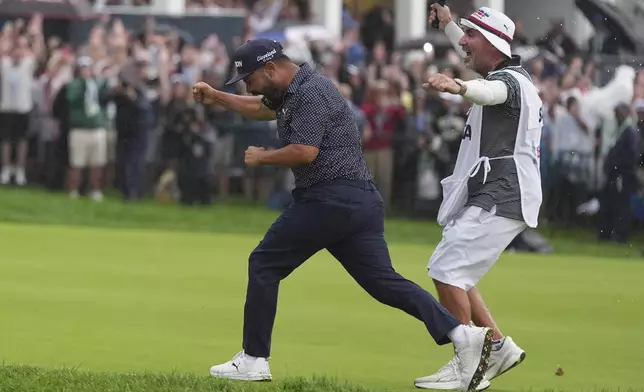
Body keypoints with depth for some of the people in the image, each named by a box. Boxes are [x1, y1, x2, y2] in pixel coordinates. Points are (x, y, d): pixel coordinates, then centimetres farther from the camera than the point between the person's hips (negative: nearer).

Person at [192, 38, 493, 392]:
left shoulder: (310, 94, -11)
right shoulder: (294, 91, 21)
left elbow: (305, 152, -21)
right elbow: (260, 108, 42)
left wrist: (261, 157, -6)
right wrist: (216, 97, 36)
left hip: (329, 199, -10)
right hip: (362, 201, 10)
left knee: (264, 264, 2)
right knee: (383, 280, 2)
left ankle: (253, 360, 4)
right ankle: (460, 333, -13)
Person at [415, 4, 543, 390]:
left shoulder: (510, 80, -15)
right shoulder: (511, 74, 16)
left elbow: (491, 92, -41)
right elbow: (474, 55, 41)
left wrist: (458, 87, -61)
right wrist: (448, 24, 41)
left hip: (499, 200, -11)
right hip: (492, 197, 11)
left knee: (448, 271, -16)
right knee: (449, 271, 17)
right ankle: (499, 347, 20)